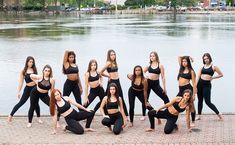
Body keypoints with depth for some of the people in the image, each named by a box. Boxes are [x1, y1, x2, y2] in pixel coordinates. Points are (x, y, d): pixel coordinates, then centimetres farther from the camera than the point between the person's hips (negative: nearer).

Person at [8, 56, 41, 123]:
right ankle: (11, 115, 14)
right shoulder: (23, 71, -5)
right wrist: (19, 91, -4)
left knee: (36, 103, 9)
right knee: (21, 103, 2)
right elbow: (21, 82, -2)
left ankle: (38, 118, 22)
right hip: (28, 88, -2)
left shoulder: (34, 69, 2)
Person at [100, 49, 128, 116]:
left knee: (121, 99, 11)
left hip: (117, 81, 8)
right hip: (111, 82, -8)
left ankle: (126, 115, 16)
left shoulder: (115, 62, 11)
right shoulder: (108, 63, -11)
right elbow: (101, 72, -12)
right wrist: (108, 76, -1)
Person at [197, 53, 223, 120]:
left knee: (208, 102, -7)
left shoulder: (213, 67, -1)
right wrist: (195, 86, -2)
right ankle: (199, 115, 16)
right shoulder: (202, 67, 9)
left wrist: (212, 77, 0)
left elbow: (221, 74, 4)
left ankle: (219, 114, 6)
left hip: (207, 84, -4)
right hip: (200, 83, 4)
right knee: (200, 100, 8)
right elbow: (198, 77, 6)